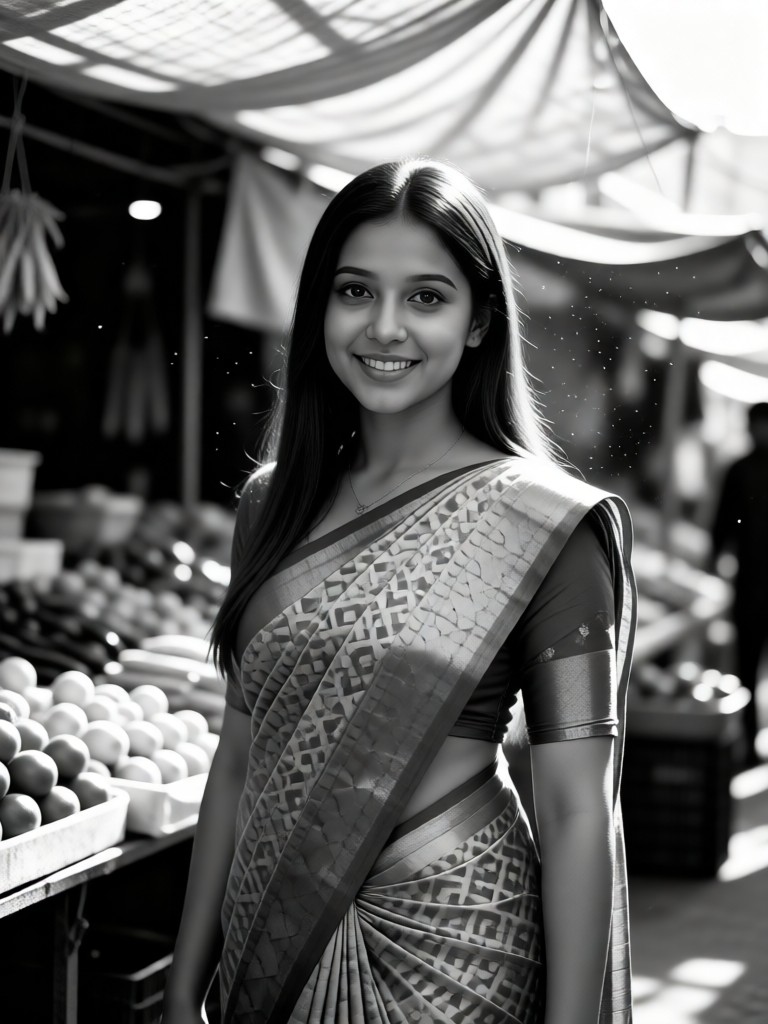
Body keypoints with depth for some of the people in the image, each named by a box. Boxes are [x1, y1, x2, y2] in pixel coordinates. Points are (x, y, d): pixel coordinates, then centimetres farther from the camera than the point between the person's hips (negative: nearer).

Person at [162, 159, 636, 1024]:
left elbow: (575, 810, -13)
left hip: (446, 953, -4)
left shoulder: (546, 525, -12)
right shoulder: (274, 502, 2)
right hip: (268, 947, 4)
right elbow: (239, 760, 6)